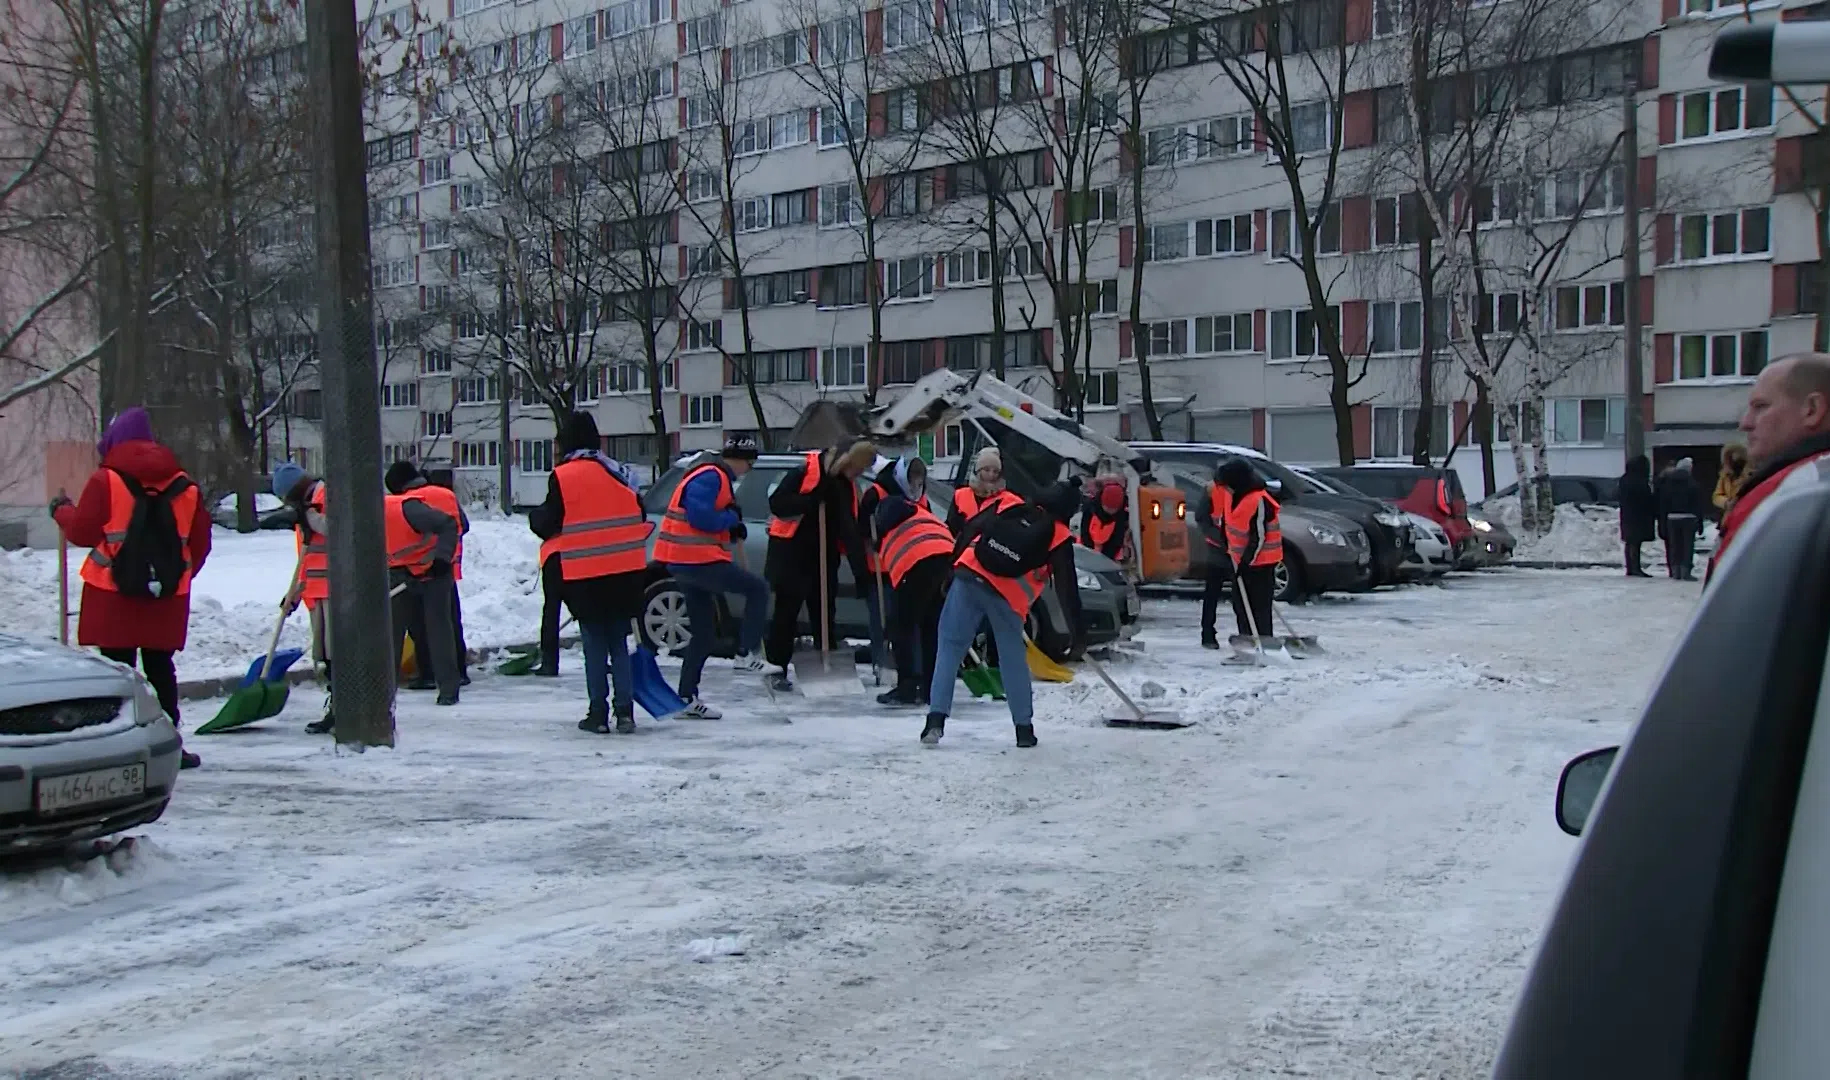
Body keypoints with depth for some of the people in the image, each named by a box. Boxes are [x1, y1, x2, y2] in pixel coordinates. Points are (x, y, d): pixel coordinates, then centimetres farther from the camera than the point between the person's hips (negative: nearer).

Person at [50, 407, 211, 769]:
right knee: (160, 668, 12)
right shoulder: (184, 486, 7)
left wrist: (62, 510, 15)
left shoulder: (105, 480, -6)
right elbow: (200, 543, 9)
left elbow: (82, 533, -5)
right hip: (168, 597, 3)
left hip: (113, 594, -3)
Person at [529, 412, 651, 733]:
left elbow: (548, 523, -6)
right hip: (625, 572, 4)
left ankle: (598, 713, 5)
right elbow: (640, 516, 12)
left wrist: (534, 516, 14)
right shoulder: (619, 472, 6)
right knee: (619, 642, 11)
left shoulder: (562, 477, -9)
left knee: (595, 645, 5)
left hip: (584, 576, -4)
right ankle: (624, 710, 5)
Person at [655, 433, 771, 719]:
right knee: (757, 589, -7)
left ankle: (688, 697, 16)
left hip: (688, 562, 11)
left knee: (704, 631, 13)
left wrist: (734, 529, 5)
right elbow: (700, 516, -25)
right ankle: (746, 654, -6)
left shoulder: (720, 479, 19)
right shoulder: (710, 477, -14)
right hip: (697, 560, -11)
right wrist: (732, 518, -11)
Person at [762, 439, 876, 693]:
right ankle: (777, 671, 4)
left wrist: (861, 574, 1)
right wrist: (812, 500, -29)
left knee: (824, 612, 6)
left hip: (824, 557, 6)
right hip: (791, 553, -6)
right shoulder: (805, 473, -15)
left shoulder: (847, 486, 5)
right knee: (786, 612, -2)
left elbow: (850, 529, 6)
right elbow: (777, 503, -21)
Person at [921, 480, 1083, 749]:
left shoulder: (1013, 510, 18)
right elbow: (1067, 588, 7)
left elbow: (970, 530, 15)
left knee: (950, 647, 6)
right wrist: (1078, 631, 13)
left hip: (969, 577, 2)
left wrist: (953, 569, 22)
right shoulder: (1060, 539, 8)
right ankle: (1024, 729, 19)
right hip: (1008, 597, -2)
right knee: (1013, 659, 13)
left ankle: (936, 719, -3)